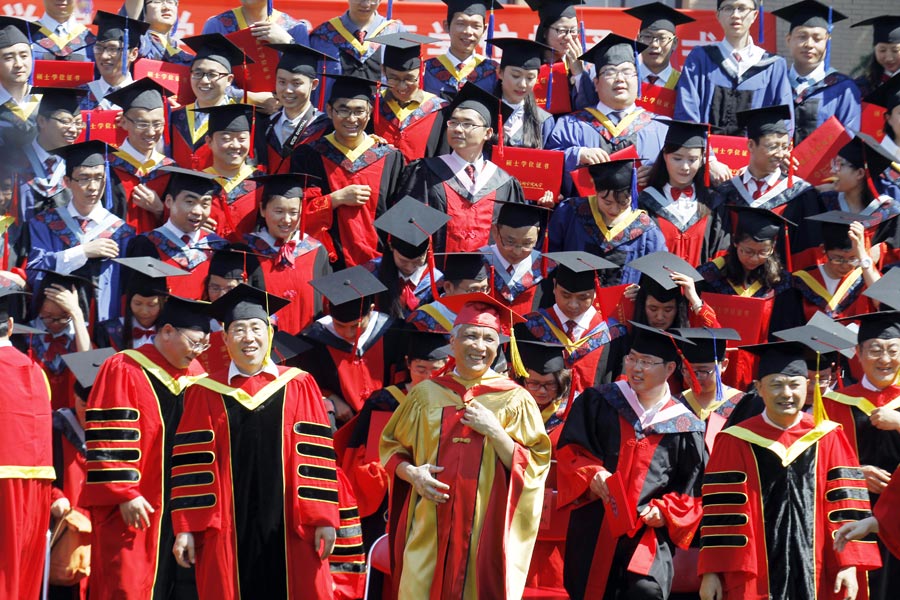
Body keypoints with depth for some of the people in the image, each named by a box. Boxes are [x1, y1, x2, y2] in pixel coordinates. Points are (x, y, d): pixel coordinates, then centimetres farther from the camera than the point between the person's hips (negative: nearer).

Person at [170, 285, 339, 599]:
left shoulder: (298, 387, 6)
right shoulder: (206, 393, 5)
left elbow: (317, 456, 2)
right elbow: (192, 464, 3)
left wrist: (323, 518, -5)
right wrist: (185, 527, -3)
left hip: (288, 529, 0)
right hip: (226, 529, 0)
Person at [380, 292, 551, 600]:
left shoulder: (515, 400, 1)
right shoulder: (426, 394, 7)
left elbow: (534, 468, -2)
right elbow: (392, 447, 15)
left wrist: (494, 432, -15)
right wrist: (411, 473, -5)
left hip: (486, 531, -1)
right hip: (430, 528, 2)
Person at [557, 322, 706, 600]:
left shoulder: (684, 427, 6)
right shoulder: (598, 403, 10)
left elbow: (692, 491, 8)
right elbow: (569, 450, 6)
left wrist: (665, 511, -9)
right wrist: (591, 474, -13)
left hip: (649, 533, -2)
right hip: (593, 533, 2)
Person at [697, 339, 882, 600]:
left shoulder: (828, 439, 5)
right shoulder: (735, 443, 0)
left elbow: (845, 504, 4)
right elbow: (721, 510, 1)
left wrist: (849, 565, -3)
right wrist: (711, 572, -3)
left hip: (815, 577, 1)